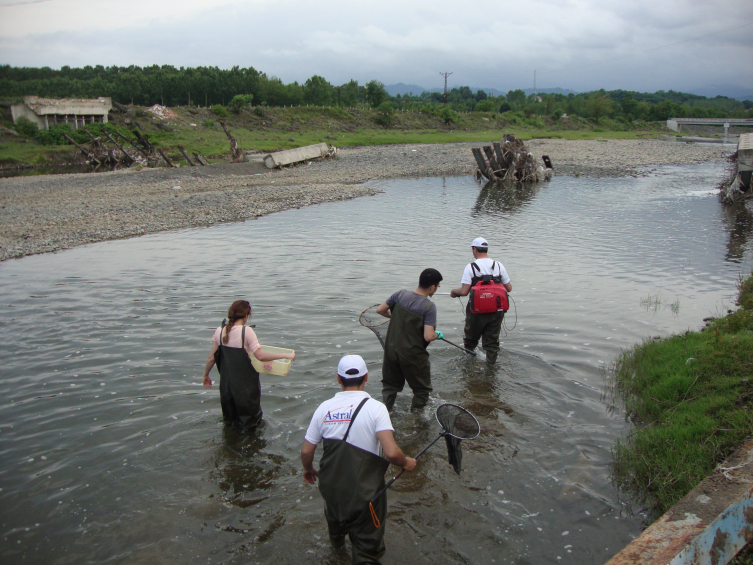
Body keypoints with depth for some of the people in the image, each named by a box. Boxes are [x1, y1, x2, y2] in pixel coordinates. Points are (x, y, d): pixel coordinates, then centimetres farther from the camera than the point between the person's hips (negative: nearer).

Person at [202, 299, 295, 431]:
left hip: (226, 383, 5)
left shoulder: (220, 331, -3)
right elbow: (261, 356, -23)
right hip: (245, 384, -5)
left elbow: (211, 358, 3)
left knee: (229, 422, 23)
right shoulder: (246, 331, -17)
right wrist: (286, 355, -16)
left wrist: (206, 375, 20)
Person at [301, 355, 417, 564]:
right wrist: (406, 463, -3)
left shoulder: (324, 408, -5)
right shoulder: (375, 408, -16)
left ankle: (337, 539, 67)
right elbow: (391, 452, -25)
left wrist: (308, 468, 21)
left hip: (330, 489, 5)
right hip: (365, 493, -5)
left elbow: (306, 451, 0)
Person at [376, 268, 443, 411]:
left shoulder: (400, 295, -4)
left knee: (390, 386, 23)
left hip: (391, 350, 5)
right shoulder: (429, 307, -19)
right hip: (413, 355, -5)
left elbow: (380, 310, 7)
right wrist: (438, 335, -3)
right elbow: (428, 337, -25)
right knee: (422, 390, 17)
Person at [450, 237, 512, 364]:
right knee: (492, 342, 13)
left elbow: (464, 291, -16)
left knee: (470, 342, 19)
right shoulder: (498, 265, 0)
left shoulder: (471, 267, -11)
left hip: (477, 311, -3)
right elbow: (509, 288, 4)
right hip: (496, 311, 3)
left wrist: (453, 291, 5)